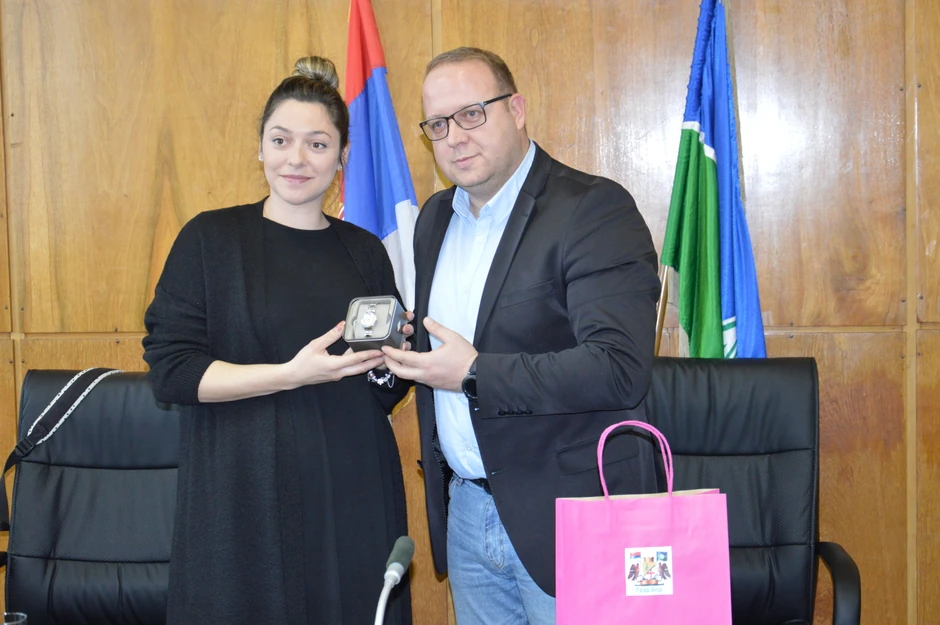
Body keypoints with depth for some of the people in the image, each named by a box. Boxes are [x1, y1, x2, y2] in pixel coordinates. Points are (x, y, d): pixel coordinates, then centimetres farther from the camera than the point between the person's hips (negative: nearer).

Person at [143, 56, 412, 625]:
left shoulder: (365, 252, 10)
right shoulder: (211, 237, -1)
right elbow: (170, 370, -9)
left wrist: (389, 361, -7)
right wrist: (292, 374, -19)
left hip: (353, 496, 3)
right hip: (245, 497, -3)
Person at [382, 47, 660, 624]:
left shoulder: (594, 209, -15)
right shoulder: (436, 218, 10)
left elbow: (620, 367, -25)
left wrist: (474, 375, -23)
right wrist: (394, 342, 0)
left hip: (568, 516, -7)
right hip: (466, 510, 7)